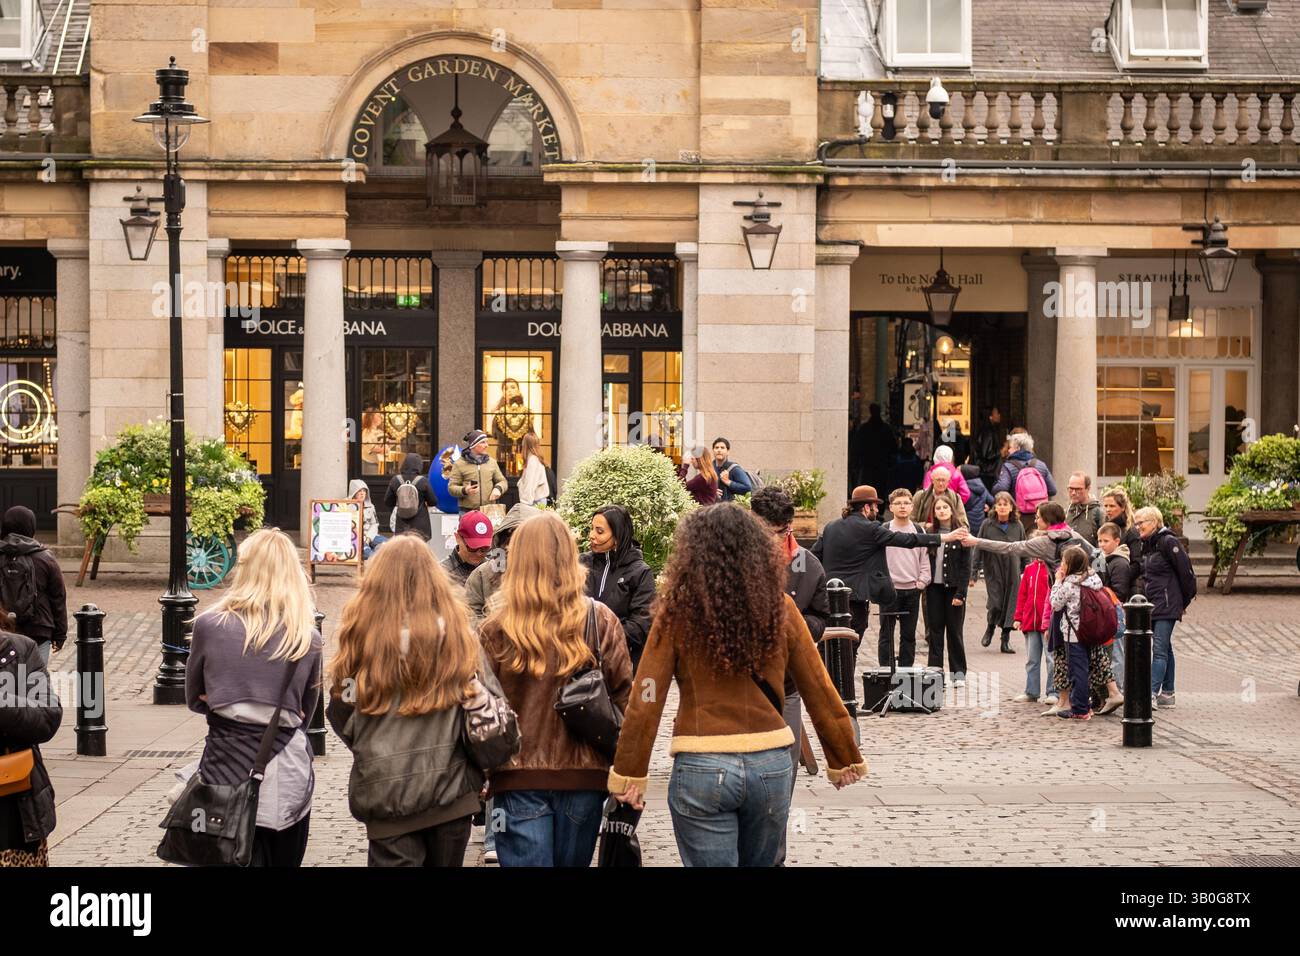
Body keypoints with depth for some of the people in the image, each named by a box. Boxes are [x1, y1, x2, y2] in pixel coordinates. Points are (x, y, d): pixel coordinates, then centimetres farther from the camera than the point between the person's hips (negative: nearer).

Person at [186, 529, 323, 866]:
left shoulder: (210, 626, -5)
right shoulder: (308, 638, -2)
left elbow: (195, 699, 8)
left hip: (228, 773, -2)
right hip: (288, 776, 2)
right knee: (284, 861, 14)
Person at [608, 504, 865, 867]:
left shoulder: (679, 612, -6)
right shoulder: (779, 607, 1)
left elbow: (647, 699, -8)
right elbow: (819, 691, 5)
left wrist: (629, 773, -2)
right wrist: (844, 759, 15)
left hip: (701, 768, -3)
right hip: (771, 765, 3)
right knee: (761, 863, 21)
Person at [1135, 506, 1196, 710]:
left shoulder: (1168, 542, -11)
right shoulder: (1146, 545, 14)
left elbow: (1186, 571, -11)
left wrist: (1185, 600, -4)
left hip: (1167, 605, -9)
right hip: (1151, 605, 9)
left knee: (1160, 649, -12)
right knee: (1165, 649, 12)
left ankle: (1152, 693, -17)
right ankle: (1167, 694, 17)